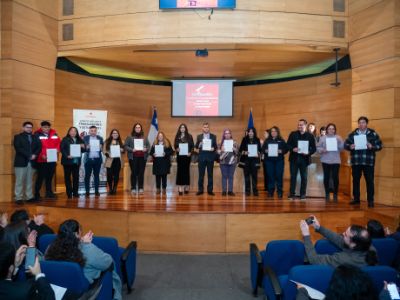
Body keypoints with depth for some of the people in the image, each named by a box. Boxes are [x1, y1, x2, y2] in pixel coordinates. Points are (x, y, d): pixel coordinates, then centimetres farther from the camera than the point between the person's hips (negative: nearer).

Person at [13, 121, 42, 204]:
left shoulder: (35, 137, 17)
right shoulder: (18, 137, 6)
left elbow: (39, 147, 6)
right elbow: (18, 148, -8)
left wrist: (34, 155, -13)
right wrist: (29, 155, -15)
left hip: (31, 162, 4)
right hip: (21, 161, -4)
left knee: (29, 181, 7)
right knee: (19, 181, -2)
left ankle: (29, 197, 10)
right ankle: (18, 198, 1)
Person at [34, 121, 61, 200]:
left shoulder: (54, 134, 9)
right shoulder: (37, 135, -7)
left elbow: (58, 142, 16)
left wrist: (57, 150, -2)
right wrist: (41, 155, -20)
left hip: (52, 159, 5)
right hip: (41, 160, -5)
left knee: (50, 177, 15)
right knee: (40, 177, -3)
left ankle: (49, 192, 26)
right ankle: (37, 194, 5)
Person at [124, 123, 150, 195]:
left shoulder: (144, 137, 13)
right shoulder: (130, 137, 4)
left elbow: (148, 146, 12)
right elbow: (126, 146, -1)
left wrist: (146, 149, -8)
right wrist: (131, 150, -16)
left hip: (142, 157, 3)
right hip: (133, 157, -2)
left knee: (141, 173, 3)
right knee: (134, 172, -1)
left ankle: (141, 188, 9)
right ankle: (133, 188, 5)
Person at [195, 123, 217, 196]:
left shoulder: (213, 136, 8)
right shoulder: (199, 136, 9)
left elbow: (215, 147, 6)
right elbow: (196, 146, 9)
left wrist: (213, 149, -14)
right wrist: (196, 149, -12)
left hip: (210, 157, 0)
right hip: (202, 156, 0)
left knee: (210, 174, 4)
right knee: (201, 174, 3)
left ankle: (210, 190, 11)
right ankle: (200, 189, 10)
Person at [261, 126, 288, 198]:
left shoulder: (281, 141, 8)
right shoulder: (267, 141, 11)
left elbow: (286, 149, 3)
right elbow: (262, 149, 8)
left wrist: (281, 151, -15)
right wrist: (265, 151, -12)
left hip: (279, 160, -1)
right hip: (269, 160, 1)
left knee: (279, 176, -3)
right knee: (270, 176, 1)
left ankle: (280, 192, 5)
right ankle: (270, 192, 10)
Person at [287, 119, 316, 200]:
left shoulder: (310, 136, 3)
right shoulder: (293, 134, 6)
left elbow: (314, 148, 2)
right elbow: (288, 145, 3)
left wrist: (308, 152, -17)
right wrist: (292, 149, -16)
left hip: (304, 159, 0)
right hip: (294, 159, 0)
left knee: (304, 177, 6)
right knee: (293, 176, 3)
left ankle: (303, 195, 15)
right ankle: (292, 194, 10)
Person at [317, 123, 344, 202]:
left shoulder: (338, 138, 8)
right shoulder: (323, 138, 7)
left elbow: (342, 147, 0)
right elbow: (318, 147, 3)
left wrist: (339, 142, -17)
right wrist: (322, 150, -15)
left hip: (336, 160, 0)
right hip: (325, 160, 0)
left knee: (335, 177, -5)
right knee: (326, 177, 2)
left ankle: (335, 194, 8)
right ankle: (327, 194, 13)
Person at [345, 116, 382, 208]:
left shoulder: (373, 134, 2)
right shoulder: (352, 134, 7)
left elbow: (379, 145, 1)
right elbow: (345, 144, 7)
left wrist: (372, 147, -18)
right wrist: (350, 147, -14)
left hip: (368, 162, -2)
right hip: (355, 161, 2)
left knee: (369, 181, 3)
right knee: (356, 180, 9)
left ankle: (370, 200, 12)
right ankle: (356, 198, 21)